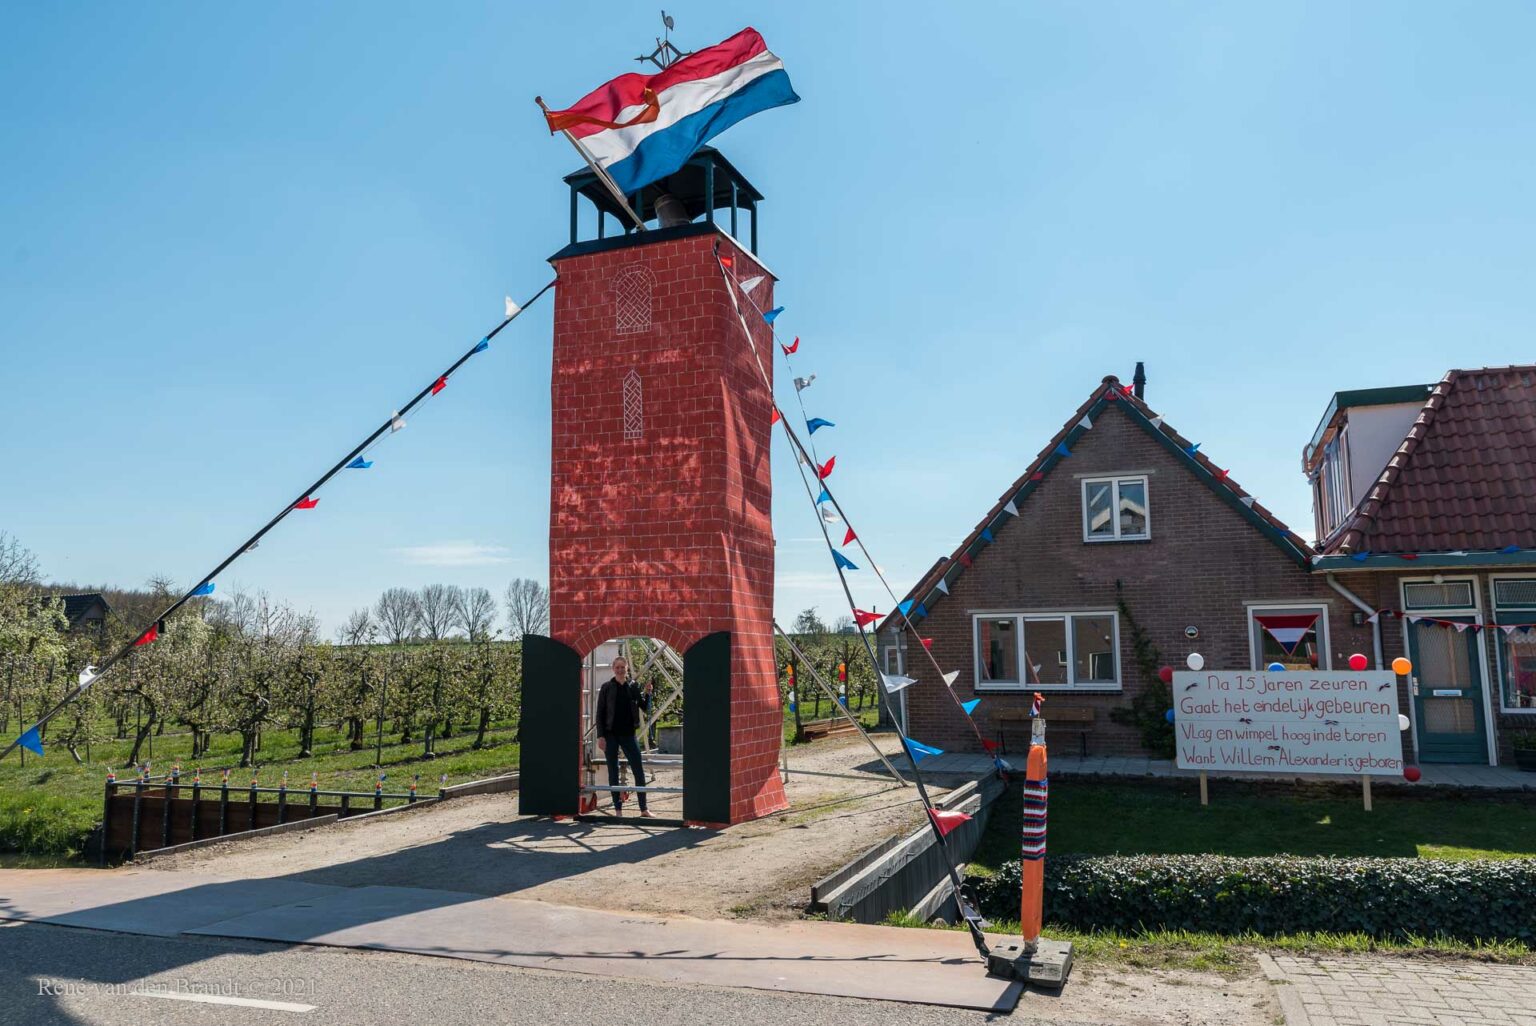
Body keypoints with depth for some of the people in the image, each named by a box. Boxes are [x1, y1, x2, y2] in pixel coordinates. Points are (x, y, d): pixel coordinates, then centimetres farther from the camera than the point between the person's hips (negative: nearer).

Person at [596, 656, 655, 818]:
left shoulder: (633, 686, 5)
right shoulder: (607, 687, -2)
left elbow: (644, 707, 8)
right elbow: (600, 713, -2)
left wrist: (647, 694, -11)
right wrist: (600, 736, -8)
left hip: (628, 734, 2)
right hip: (611, 735, -2)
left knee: (639, 771, 0)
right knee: (613, 772, 4)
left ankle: (644, 809, 8)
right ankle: (618, 809, 13)